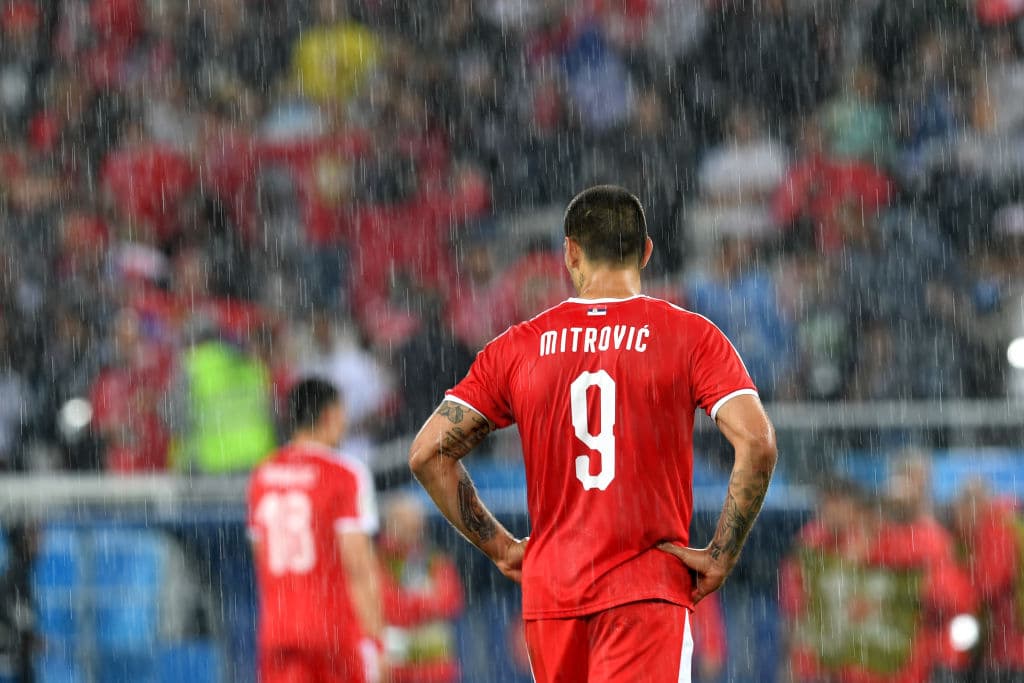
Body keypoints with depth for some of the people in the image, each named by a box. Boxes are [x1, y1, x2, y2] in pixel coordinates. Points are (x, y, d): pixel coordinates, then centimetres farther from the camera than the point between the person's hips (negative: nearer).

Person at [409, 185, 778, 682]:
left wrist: (499, 547, 10)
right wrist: (721, 556, -4)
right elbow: (757, 444, -12)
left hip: (549, 590, 3)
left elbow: (428, 454, 4)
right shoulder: (691, 337, 1)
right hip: (648, 585, -3)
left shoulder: (516, 347, 7)